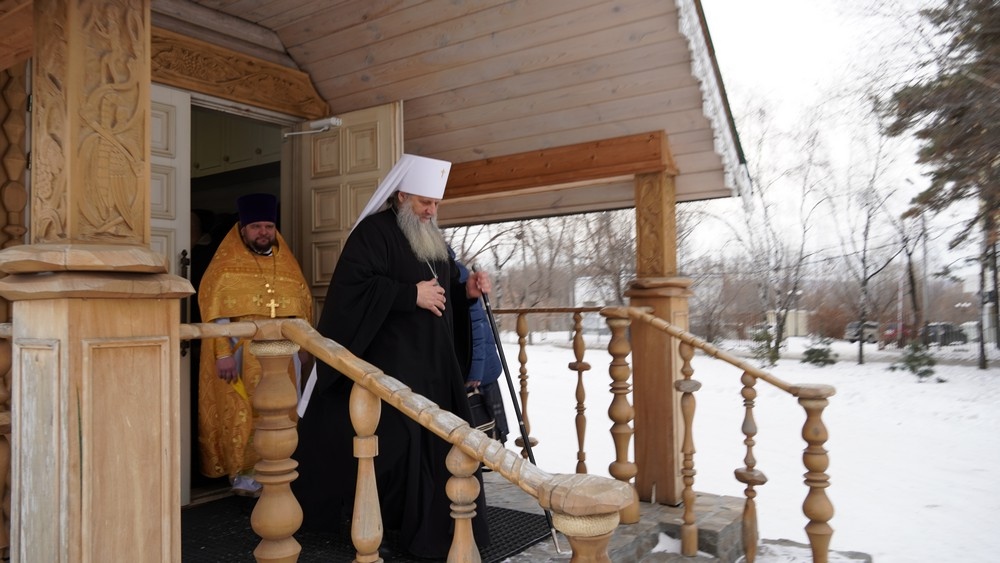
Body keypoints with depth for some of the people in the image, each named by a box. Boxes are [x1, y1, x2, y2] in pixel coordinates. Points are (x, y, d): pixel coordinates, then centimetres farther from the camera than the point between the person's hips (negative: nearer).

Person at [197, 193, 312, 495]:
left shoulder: (287, 262, 11)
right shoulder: (226, 263, -2)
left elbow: (304, 303, 16)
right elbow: (213, 309, -8)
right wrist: (223, 353, -16)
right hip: (242, 355, -4)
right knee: (242, 414, -1)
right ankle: (243, 472, 11)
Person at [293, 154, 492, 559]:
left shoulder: (433, 239, 17)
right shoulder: (373, 232, -9)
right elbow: (352, 286, -23)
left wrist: (466, 291, 0)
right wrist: (411, 294, -22)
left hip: (434, 365, 8)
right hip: (386, 365, -8)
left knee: (442, 442, 9)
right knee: (397, 444, -6)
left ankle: (442, 529, 23)